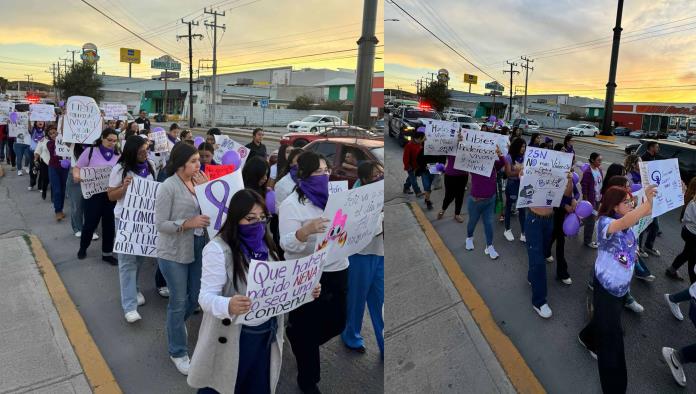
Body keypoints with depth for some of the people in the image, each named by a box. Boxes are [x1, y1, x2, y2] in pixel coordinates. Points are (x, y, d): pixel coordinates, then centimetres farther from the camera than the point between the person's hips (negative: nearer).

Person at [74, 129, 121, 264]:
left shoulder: (118, 155, 5)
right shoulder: (90, 151, -3)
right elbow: (77, 167, 0)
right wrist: (76, 175, -21)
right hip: (94, 193, -2)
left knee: (109, 224, 8)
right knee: (90, 222, 6)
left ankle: (107, 253, 21)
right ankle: (83, 248, 32)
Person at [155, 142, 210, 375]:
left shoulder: (198, 182, 0)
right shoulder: (168, 187, -16)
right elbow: (160, 224, -15)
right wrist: (188, 223, -26)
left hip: (198, 248, 6)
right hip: (174, 253, -6)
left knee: (195, 296, 18)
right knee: (179, 301, 5)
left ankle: (176, 325, 49)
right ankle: (178, 352, 24)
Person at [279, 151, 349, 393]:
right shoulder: (291, 204, -13)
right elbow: (287, 244, -19)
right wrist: (306, 231, -38)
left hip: (337, 271, 6)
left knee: (337, 324, 17)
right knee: (308, 329, 8)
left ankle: (296, 337, 47)